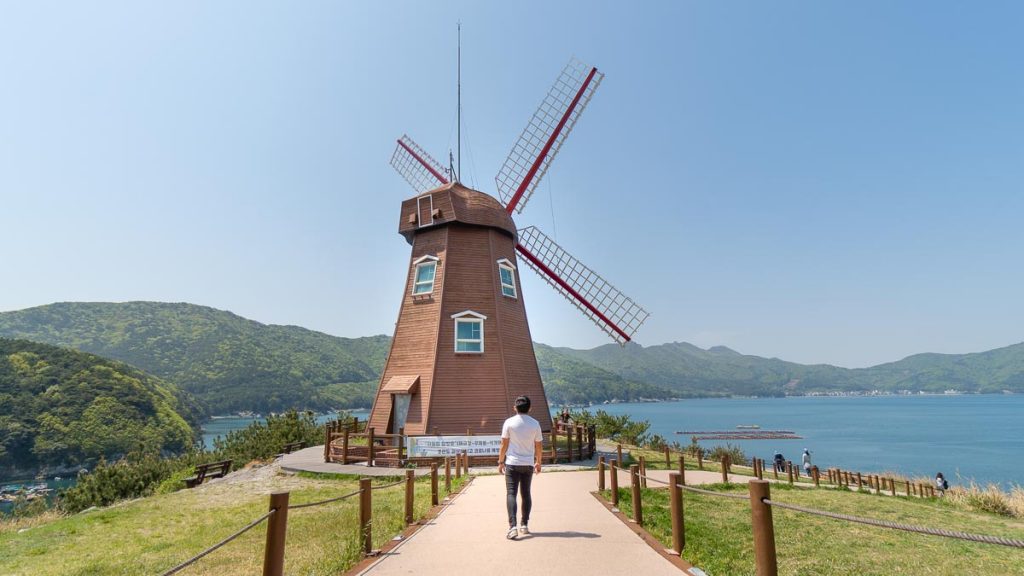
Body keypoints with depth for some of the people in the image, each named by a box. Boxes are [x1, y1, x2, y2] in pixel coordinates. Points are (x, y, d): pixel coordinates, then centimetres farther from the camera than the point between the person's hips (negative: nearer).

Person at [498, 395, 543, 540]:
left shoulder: (509, 423, -6)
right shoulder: (535, 424, 0)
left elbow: (504, 444, -5)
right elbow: (539, 446, 6)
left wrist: (500, 462, 5)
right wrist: (538, 462, 19)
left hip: (512, 463, -3)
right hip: (528, 464, 3)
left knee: (511, 494, -3)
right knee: (526, 494, 15)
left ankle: (513, 527, -15)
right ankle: (524, 525, 21)